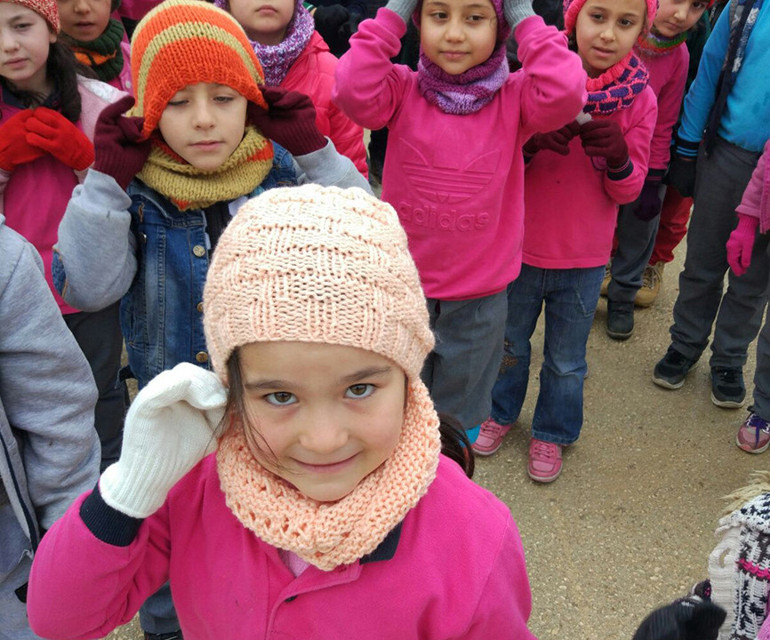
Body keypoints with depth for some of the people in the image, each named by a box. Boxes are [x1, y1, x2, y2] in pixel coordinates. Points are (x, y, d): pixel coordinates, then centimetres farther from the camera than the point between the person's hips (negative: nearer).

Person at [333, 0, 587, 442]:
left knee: (461, 414, 22)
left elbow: (565, 95, -27)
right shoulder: (404, 90, -7)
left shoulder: (514, 97, -8)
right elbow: (353, 90, -26)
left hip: (480, 294, 0)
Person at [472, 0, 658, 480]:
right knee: (510, 344, 21)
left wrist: (617, 157, -27)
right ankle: (500, 412, 47)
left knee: (566, 361, 17)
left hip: (584, 261, 0)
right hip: (521, 246, 0)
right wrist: (531, 141, -28)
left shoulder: (639, 99, -9)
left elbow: (628, 191, -4)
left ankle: (552, 432, 41)